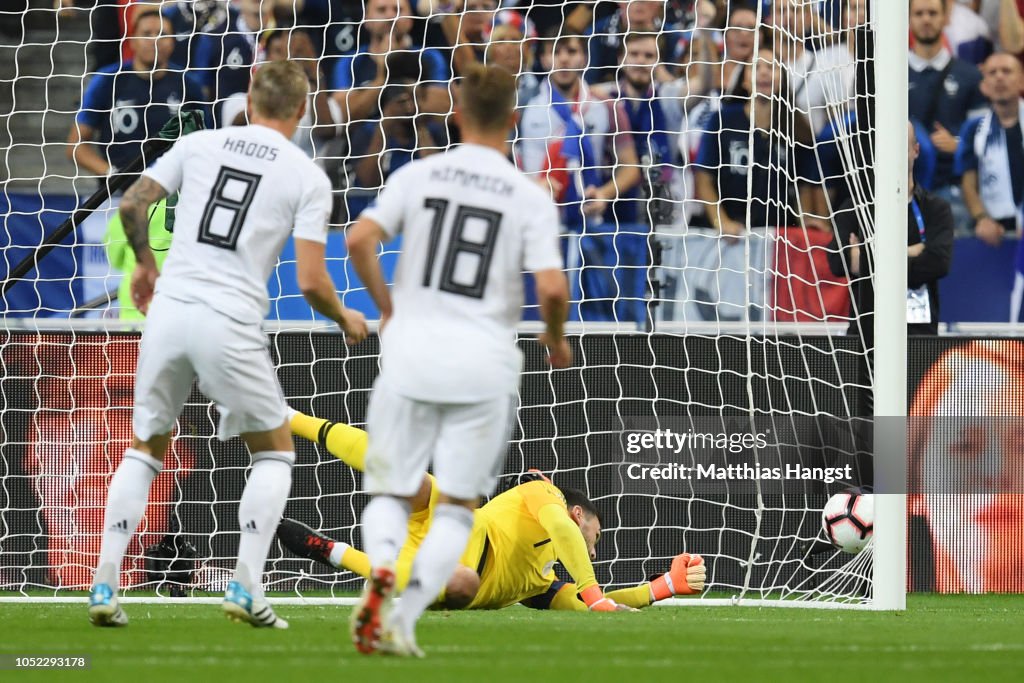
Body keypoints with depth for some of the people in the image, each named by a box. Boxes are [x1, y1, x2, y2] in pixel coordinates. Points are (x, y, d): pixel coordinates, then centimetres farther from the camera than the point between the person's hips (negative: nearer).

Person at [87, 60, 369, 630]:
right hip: (230, 325, -3)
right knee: (275, 453, 16)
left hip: (169, 310, 3)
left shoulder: (200, 145, 10)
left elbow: (132, 206, 9)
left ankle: (105, 586, 10)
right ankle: (246, 588, 3)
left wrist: (145, 263, 29)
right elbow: (311, 283, -5)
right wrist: (346, 320, 15)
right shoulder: (308, 177, 1)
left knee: (146, 449, 20)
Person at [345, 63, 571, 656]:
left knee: (390, 492, 13)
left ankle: (382, 567, -20)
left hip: (411, 351, 1)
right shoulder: (532, 198, -1)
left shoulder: (418, 175, 2)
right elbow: (552, 287, -11)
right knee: (458, 507, 9)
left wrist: (386, 306, 8)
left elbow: (360, 239, -8)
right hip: (485, 365, -1)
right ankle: (404, 619, -10)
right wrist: (556, 340, 9)